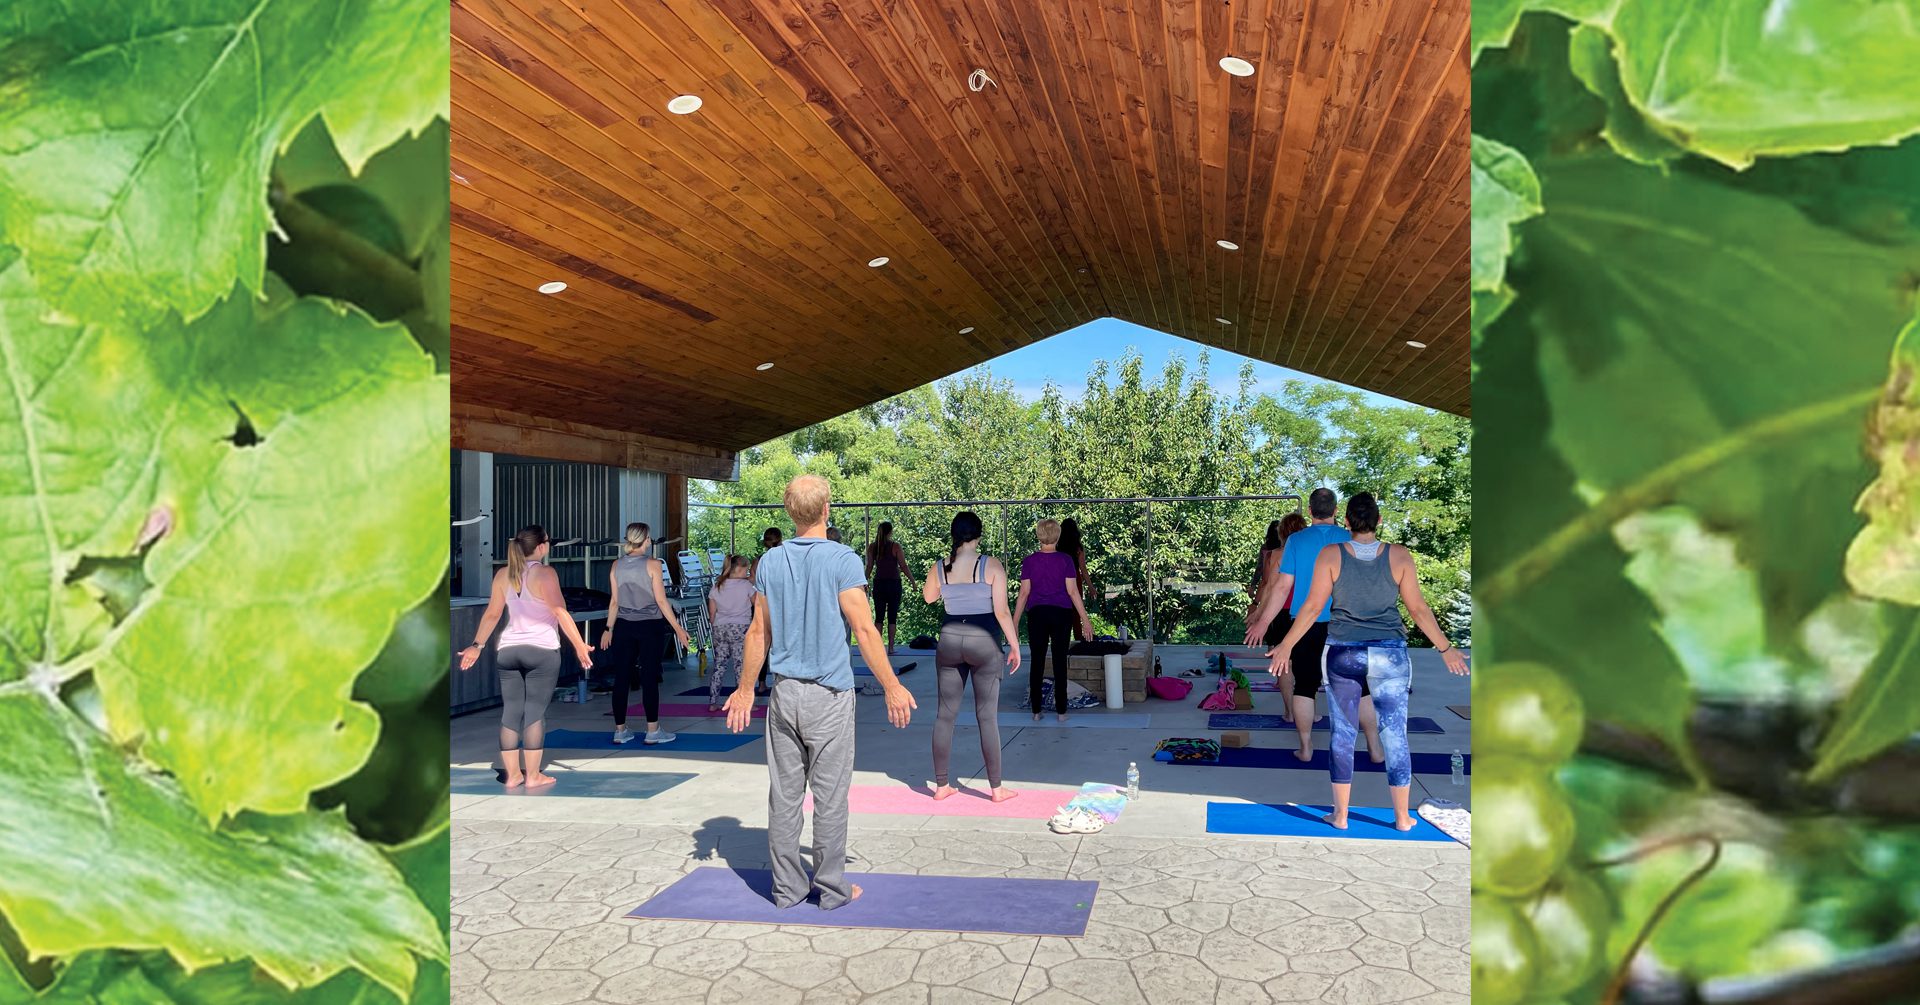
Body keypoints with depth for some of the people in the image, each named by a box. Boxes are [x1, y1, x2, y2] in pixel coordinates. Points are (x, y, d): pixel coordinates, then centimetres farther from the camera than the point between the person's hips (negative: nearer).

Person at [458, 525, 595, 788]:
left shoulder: (503, 575, 7)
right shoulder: (544, 574, -10)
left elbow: (492, 614, 12)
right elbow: (560, 613, -16)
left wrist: (477, 645, 21)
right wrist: (579, 645, -16)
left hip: (508, 651, 5)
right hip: (542, 651, -5)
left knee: (511, 712, 8)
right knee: (535, 712, -1)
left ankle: (513, 774, 14)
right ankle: (532, 775, 3)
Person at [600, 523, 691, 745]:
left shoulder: (617, 565, 3)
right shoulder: (652, 564, -10)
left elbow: (614, 601, 6)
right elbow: (661, 601, -10)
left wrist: (609, 629, 15)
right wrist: (677, 628, -5)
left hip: (624, 627, 4)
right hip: (650, 626, -4)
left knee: (621, 677, 8)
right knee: (649, 677, 1)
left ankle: (620, 731, 14)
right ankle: (652, 731, 5)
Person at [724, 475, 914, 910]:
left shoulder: (770, 562, 5)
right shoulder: (842, 560, -10)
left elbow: (759, 633, 9)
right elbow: (864, 630, -14)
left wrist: (745, 690, 18)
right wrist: (892, 687, -8)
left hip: (784, 694, 5)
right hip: (829, 695, -4)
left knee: (784, 796, 9)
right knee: (829, 797, 4)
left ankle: (787, 888, 17)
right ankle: (831, 889, 12)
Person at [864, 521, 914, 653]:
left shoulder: (872, 547, 2)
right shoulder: (896, 546, -7)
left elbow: (869, 567, 4)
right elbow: (903, 566, -7)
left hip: (879, 584, 3)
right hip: (894, 583, -3)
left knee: (879, 616, 8)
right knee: (892, 617, 2)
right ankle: (890, 647, 1)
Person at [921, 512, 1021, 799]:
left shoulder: (939, 567, 1)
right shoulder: (992, 566, -9)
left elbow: (928, 597, 20)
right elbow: (1001, 611, -11)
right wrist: (1015, 646, -2)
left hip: (950, 638, 3)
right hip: (983, 639, -3)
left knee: (946, 714, 11)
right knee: (987, 716, 2)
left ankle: (941, 785, 17)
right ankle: (996, 788, 9)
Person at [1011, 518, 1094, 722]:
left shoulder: (1029, 561, -3)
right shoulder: (1066, 560, -6)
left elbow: (1024, 593, -2)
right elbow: (1073, 591, -7)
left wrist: (1014, 622, 4)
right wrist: (1085, 620, -3)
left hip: (1037, 614, 1)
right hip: (1061, 614, -1)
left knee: (1037, 662, 6)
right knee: (1060, 662, 4)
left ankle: (1036, 711, 8)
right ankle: (1061, 711, 6)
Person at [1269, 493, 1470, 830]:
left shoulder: (1330, 555, -5)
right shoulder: (1399, 556, -4)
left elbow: (1313, 606, -5)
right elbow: (1418, 608, 1)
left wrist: (1286, 646, 5)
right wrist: (1446, 649, 13)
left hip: (1343, 655, 0)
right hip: (1390, 656, 0)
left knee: (1342, 735, 9)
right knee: (1395, 736, 10)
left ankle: (1340, 815, 15)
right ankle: (1402, 817, 19)